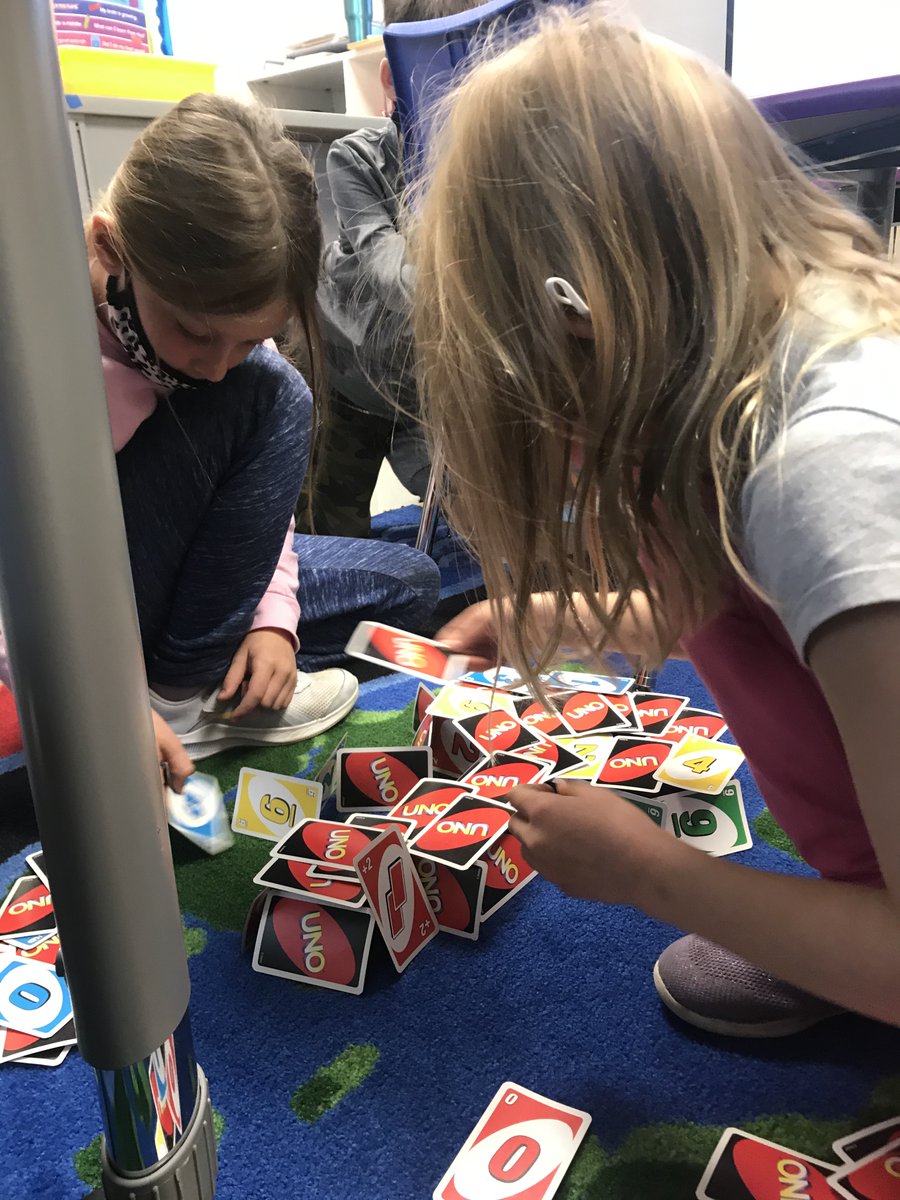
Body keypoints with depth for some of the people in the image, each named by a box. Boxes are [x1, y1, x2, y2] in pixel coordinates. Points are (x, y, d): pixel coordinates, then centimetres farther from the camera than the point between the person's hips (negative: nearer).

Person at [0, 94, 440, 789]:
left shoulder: (222, 311, -9)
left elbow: (262, 480, 0)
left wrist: (272, 616, -12)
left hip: (181, 570, 7)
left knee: (407, 585, 4)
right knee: (265, 396, -25)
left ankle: (195, 687, -4)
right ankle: (183, 689, -16)